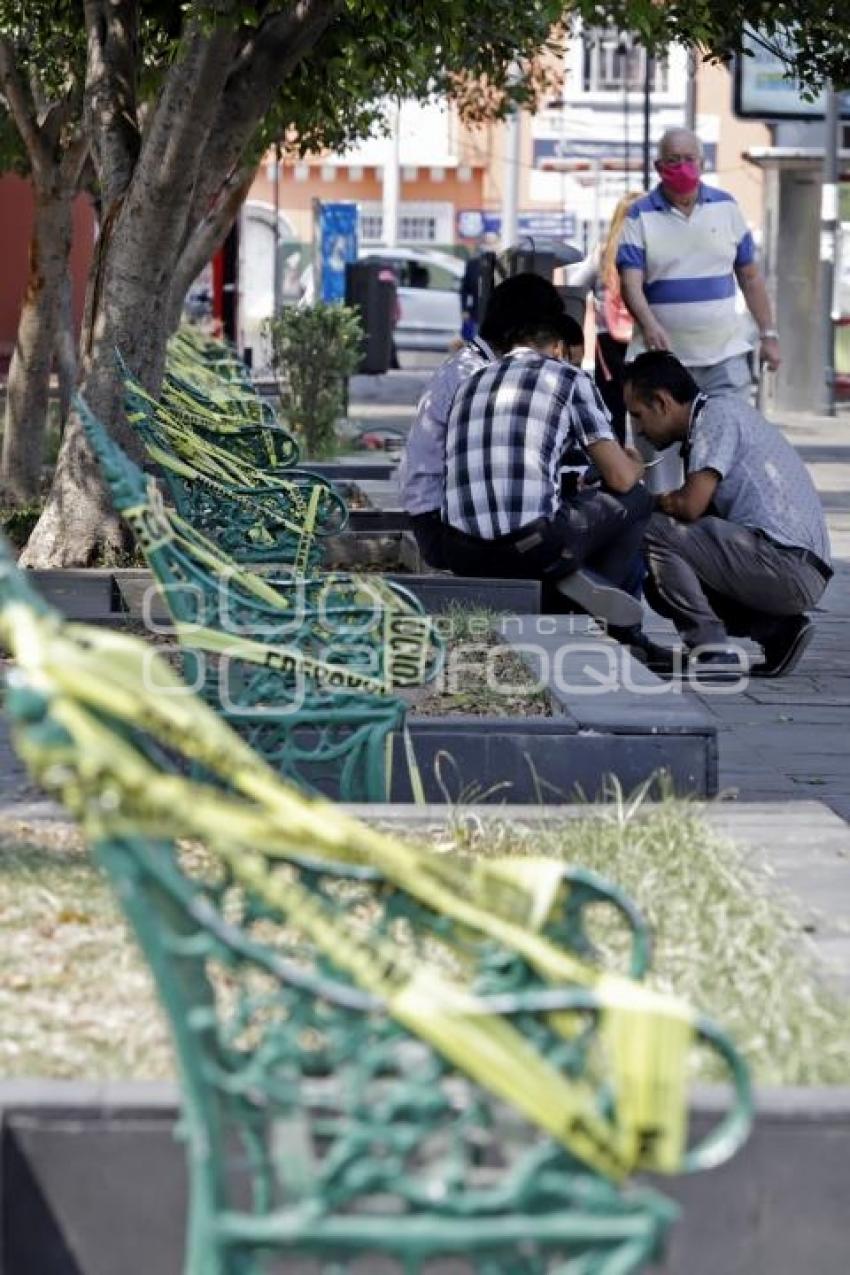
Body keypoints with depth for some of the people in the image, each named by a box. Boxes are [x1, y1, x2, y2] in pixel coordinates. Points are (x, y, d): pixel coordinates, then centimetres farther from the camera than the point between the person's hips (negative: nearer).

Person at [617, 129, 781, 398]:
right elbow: (631, 283, -11)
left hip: (725, 355, 2)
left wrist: (768, 335, 9)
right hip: (663, 355, -2)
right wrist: (649, 325, -29)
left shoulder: (726, 207, 9)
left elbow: (750, 277, 14)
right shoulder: (639, 216, 0)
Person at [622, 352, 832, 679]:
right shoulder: (707, 421, 22)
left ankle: (712, 650, -12)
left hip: (787, 565, -10)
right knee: (661, 586, 17)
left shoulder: (718, 414, -7)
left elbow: (690, 505, -17)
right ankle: (777, 629, 8)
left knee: (652, 530, -13)